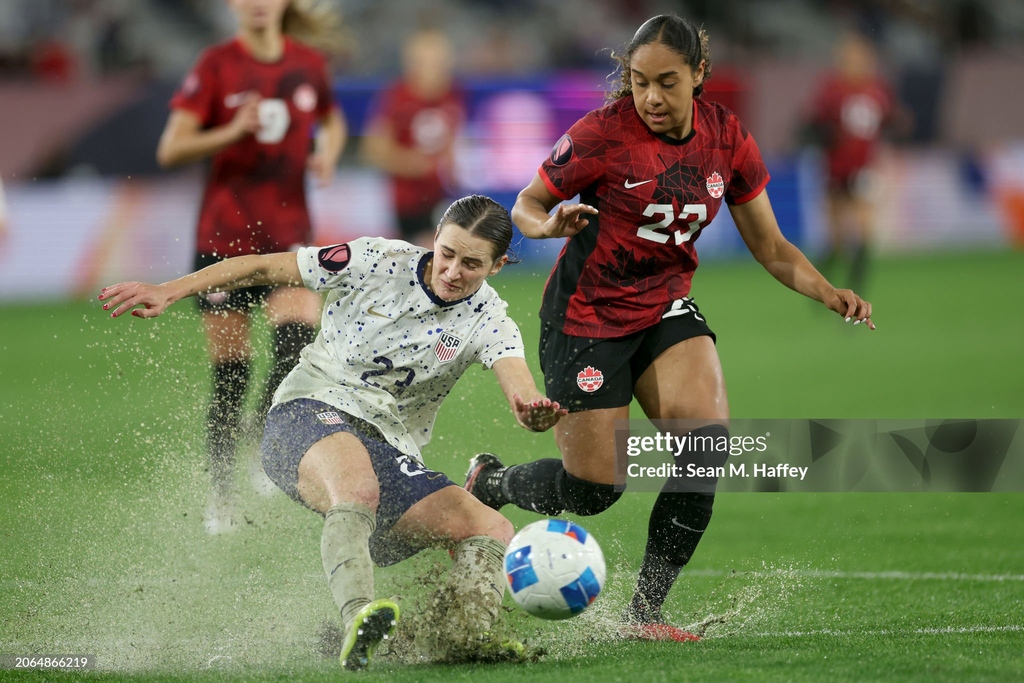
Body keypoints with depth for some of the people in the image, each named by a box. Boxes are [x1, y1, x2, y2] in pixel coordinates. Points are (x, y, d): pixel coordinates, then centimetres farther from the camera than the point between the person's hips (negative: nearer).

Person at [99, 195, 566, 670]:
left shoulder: (488, 321, -1)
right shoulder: (377, 261, -4)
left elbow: (519, 387, -21)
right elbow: (264, 269, 3)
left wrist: (534, 411, -48)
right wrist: (167, 291, -5)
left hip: (390, 452, 5)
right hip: (309, 416, -5)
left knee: (491, 529, -16)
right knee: (357, 485, -40)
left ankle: (463, 637, -36)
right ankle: (357, 619, -61)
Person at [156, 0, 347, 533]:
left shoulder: (309, 66, 6)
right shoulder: (217, 66, -2)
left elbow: (332, 122, 25)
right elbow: (170, 150, -5)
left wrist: (328, 153, 2)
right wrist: (232, 132, -20)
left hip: (288, 233, 2)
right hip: (224, 237, -2)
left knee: (300, 340, -22)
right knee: (229, 375, 1)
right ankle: (220, 498, 13)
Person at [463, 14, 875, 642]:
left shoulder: (728, 140, -5)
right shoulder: (602, 134, -18)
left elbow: (770, 247, 3)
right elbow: (527, 204, -6)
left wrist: (831, 295, -13)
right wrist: (550, 225, -30)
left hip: (666, 307, 4)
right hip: (588, 314, -4)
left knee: (708, 439, -21)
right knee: (592, 490, -4)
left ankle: (645, 613, -10)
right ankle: (485, 483, 30)